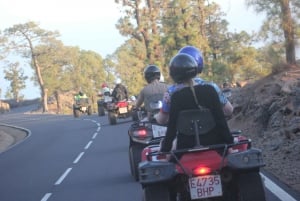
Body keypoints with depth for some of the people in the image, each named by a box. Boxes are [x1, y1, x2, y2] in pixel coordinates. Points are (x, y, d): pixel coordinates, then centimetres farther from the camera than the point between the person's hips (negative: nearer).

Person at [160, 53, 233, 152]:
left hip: (187, 148, -2)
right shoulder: (210, 90, -3)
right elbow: (221, 119, -3)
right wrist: (229, 144, 5)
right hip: (213, 143, 2)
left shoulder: (176, 97, -8)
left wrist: (164, 151, 3)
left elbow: (172, 126, -6)